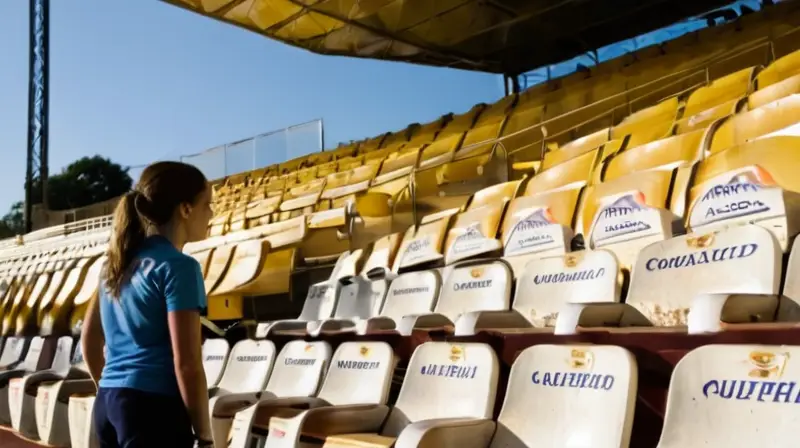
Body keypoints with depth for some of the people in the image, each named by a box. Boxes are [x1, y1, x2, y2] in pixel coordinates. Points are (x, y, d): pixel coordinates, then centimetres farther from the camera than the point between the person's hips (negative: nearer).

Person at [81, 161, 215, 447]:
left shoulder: (119, 261, 11)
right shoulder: (177, 266, -13)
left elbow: (89, 339, 19)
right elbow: (187, 364, -16)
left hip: (108, 405, 8)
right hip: (155, 408, -8)